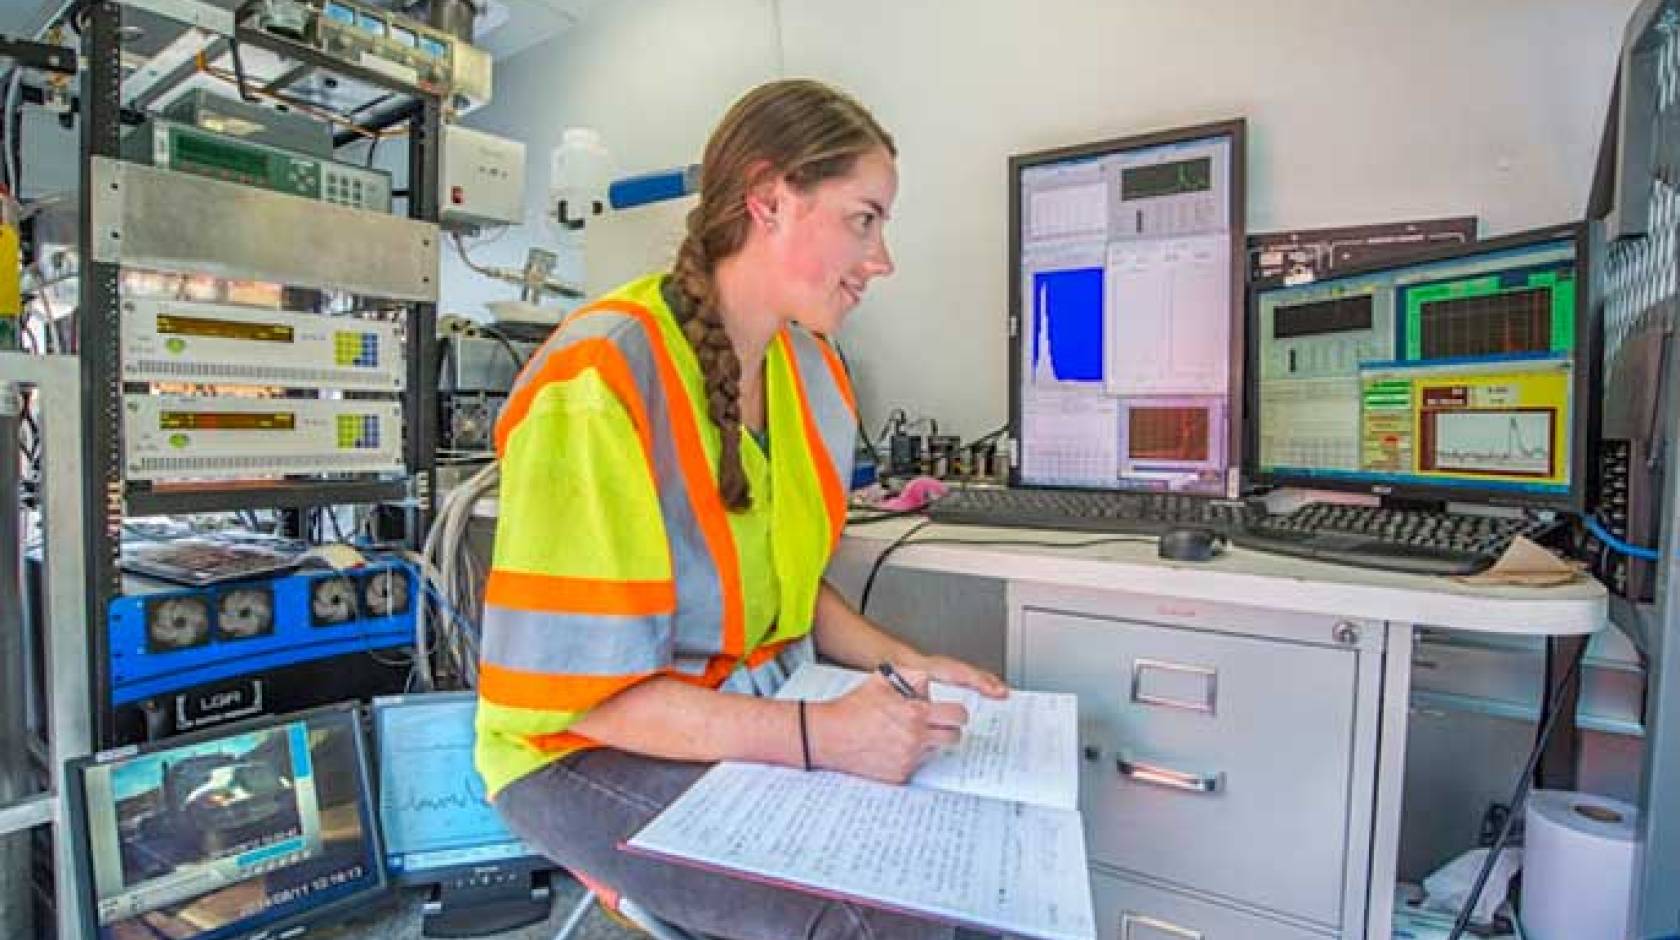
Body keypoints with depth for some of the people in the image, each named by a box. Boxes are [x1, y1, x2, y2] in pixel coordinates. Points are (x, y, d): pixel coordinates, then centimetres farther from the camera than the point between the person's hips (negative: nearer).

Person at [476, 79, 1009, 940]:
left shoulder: (810, 373, 1)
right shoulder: (601, 382, -23)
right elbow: (584, 688, -22)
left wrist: (902, 664, -4)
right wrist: (817, 735, -29)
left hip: (762, 711, 7)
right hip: (592, 747, -6)